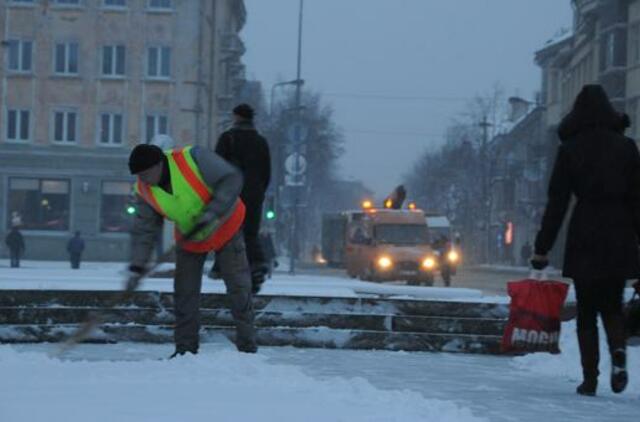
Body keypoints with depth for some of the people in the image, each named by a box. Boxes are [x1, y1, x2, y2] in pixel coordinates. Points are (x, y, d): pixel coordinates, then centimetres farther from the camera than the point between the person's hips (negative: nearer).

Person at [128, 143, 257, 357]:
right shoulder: (145, 191, -17)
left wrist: (211, 215, -37)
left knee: (239, 287, -2)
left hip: (225, 227, -4)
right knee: (185, 291, 0)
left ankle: (247, 346, 8)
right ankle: (185, 348, 11)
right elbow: (144, 229, -10)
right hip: (189, 238, 4)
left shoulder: (193, 158, -32)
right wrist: (137, 265, -21)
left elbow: (231, 180, -31)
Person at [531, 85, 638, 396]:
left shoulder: (570, 149, -1)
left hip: (584, 238, -2)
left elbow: (557, 202, -3)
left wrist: (542, 248, 0)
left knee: (586, 311, 8)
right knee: (612, 305, 16)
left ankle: (590, 378, 3)